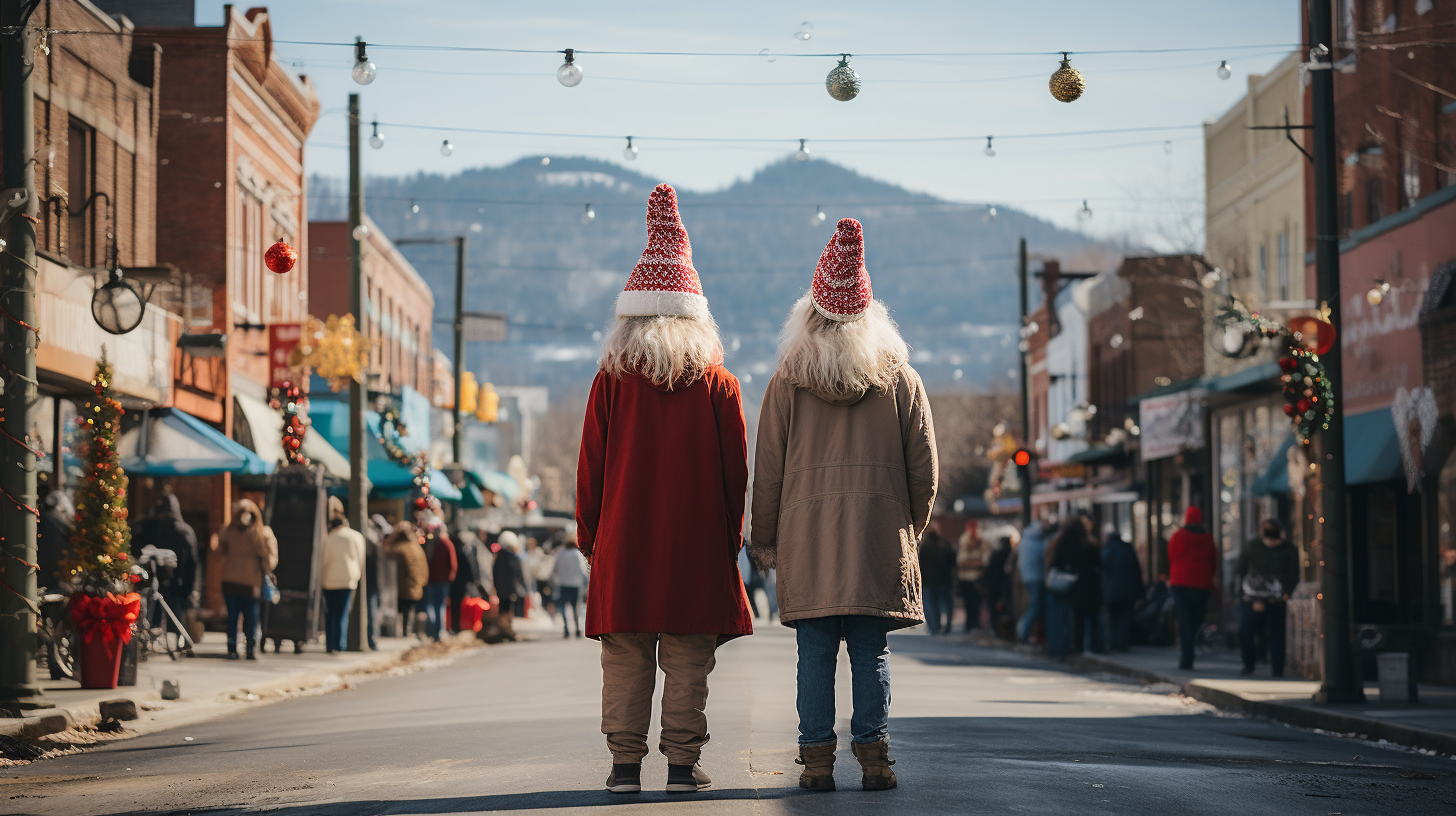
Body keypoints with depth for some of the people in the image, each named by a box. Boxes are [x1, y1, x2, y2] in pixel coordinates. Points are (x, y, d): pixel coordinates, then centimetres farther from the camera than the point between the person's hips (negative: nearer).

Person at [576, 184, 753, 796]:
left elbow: (590, 466, 2)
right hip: (697, 541, 0)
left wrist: (589, 535, 11)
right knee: (688, 663, 3)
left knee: (626, 661, 4)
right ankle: (683, 766, 2)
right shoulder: (718, 382, 1)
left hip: (623, 540, 0)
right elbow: (735, 468, 3)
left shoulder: (611, 381, -1)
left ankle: (625, 766, 4)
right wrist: (730, 537, 12)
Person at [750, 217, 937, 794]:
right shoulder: (901, 379, 4)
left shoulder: (788, 382, 1)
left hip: (806, 539, 0)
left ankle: (817, 759, 1)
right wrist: (912, 530, 18)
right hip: (881, 539, 1)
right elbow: (923, 468, 6)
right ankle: (873, 755, 1)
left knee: (815, 653, 3)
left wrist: (764, 540, 11)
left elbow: (767, 470, 3)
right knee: (872, 653, 4)